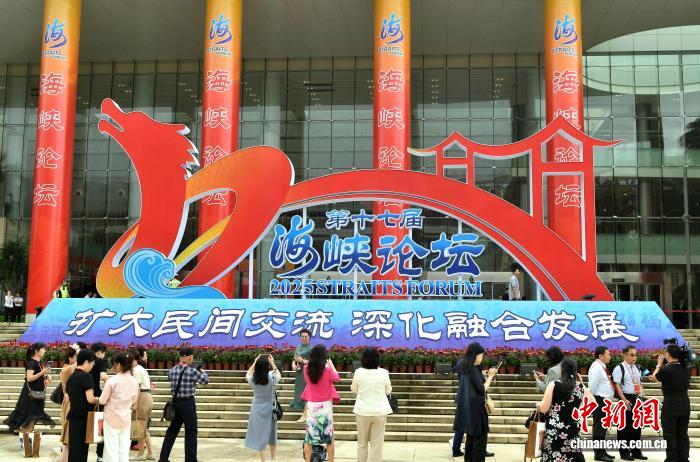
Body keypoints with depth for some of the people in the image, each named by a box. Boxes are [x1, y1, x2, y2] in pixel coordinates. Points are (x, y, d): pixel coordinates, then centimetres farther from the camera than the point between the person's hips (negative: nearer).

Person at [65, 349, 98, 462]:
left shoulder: (71, 377, 9)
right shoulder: (86, 376, -15)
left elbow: (68, 399, 14)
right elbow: (90, 399, -20)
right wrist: (99, 399, -2)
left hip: (73, 417, 7)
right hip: (84, 417, -7)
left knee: (73, 448, 12)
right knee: (81, 449, 1)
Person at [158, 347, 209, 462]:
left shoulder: (172, 371, 1)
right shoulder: (192, 371, -14)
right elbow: (205, 380, 0)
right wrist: (201, 370, 18)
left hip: (175, 402, 6)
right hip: (188, 403, -6)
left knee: (172, 431, 15)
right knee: (191, 432, 4)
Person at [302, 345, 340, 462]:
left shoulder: (307, 369, -6)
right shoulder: (327, 370, -16)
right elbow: (337, 378, 5)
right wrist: (331, 365, 18)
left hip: (311, 405, 3)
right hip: (325, 405, -3)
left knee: (309, 437, 11)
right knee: (329, 438, 7)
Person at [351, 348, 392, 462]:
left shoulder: (359, 372, -9)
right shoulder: (383, 373, -9)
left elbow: (354, 390, 4)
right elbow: (388, 391, 3)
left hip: (362, 411, 1)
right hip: (380, 411, -1)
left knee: (362, 443, 14)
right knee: (377, 443, 5)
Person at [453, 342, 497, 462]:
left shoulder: (467, 368, 9)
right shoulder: (474, 369, -19)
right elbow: (482, 389, -19)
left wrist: (487, 376, 12)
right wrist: (490, 376, -11)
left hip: (469, 408, 9)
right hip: (476, 409, -9)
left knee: (471, 437, 15)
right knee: (479, 438, -2)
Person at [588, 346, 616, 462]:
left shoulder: (602, 367, 15)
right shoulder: (596, 368, -16)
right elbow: (592, 386, -19)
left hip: (605, 401, 10)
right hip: (599, 401, -10)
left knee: (603, 427, 16)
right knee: (599, 427, -5)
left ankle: (602, 451, 24)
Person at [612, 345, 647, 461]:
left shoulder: (636, 369, 15)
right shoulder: (619, 368, -9)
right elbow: (617, 386, -14)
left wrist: (642, 392, 6)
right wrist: (624, 400, -20)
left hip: (637, 399, 7)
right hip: (627, 399, -7)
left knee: (637, 425, 11)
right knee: (625, 426, -2)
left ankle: (636, 451, 21)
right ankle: (624, 452, 6)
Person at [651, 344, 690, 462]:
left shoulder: (666, 370, -17)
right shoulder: (684, 368, 3)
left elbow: (654, 377, 3)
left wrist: (659, 364, 15)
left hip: (670, 407, -6)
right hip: (685, 406, 6)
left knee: (670, 435, 3)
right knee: (683, 434, 13)